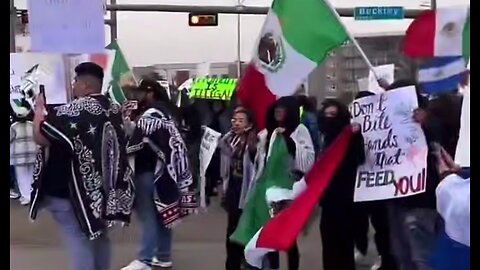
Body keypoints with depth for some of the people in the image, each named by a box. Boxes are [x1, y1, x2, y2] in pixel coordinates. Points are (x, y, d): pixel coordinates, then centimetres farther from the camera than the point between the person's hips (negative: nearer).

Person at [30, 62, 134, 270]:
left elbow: (40, 137, -18)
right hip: (103, 188, 8)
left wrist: (40, 108, -3)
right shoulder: (113, 109, 6)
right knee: (99, 236, 18)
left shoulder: (73, 111, -19)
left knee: (79, 241, -1)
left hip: (71, 190, -8)